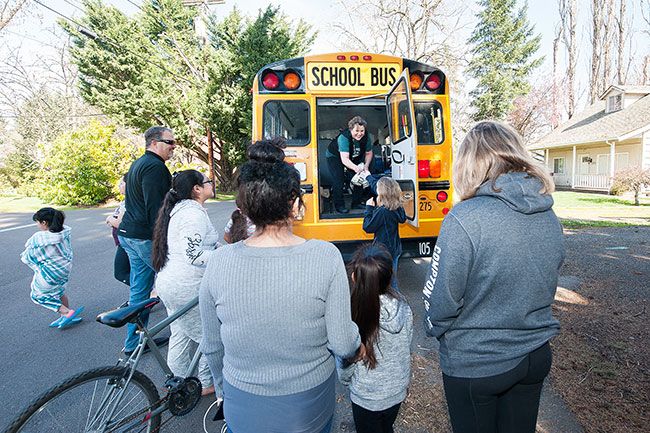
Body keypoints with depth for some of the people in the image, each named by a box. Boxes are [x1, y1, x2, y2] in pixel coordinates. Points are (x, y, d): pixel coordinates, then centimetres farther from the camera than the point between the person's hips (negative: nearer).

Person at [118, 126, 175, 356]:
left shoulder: (138, 163, 18)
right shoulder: (155, 166, -16)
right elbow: (155, 207, -23)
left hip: (129, 233, 10)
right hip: (145, 236, -10)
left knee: (139, 289, 16)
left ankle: (134, 341, 27)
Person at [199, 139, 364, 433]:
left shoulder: (220, 262, -19)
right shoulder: (326, 257, -24)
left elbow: (212, 347, -5)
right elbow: (342, 344, -18)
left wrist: (222, 388, 14)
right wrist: (357, 345, 6)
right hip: (311, 408, 0)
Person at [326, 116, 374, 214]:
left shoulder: (366, 137, -21)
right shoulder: (344, 137, -38)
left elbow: (369, 153, -6)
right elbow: (344, 159, -45)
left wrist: (366, 165, -24)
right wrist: (355, 167, -62)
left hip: (353, 158, 6)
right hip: (335, 157, -5)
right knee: (339, 180, -16)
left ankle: (356, 202, 16)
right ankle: (339, 205, -3)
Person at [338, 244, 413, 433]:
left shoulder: (353, 315, -32)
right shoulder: (403, 308, -19)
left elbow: (347, 360, -18)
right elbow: (407, 348, -4)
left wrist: (345, 379, 4)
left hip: (367, 398, -3)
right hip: (398, 391, 4)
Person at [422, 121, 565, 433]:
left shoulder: (464, 219, -27)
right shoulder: (549, 217, -6)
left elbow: (441, 300, -22)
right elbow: (544, 288, 7)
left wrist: (435, 328, -1)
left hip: (474, 366, -5)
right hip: (536, 357, 6)